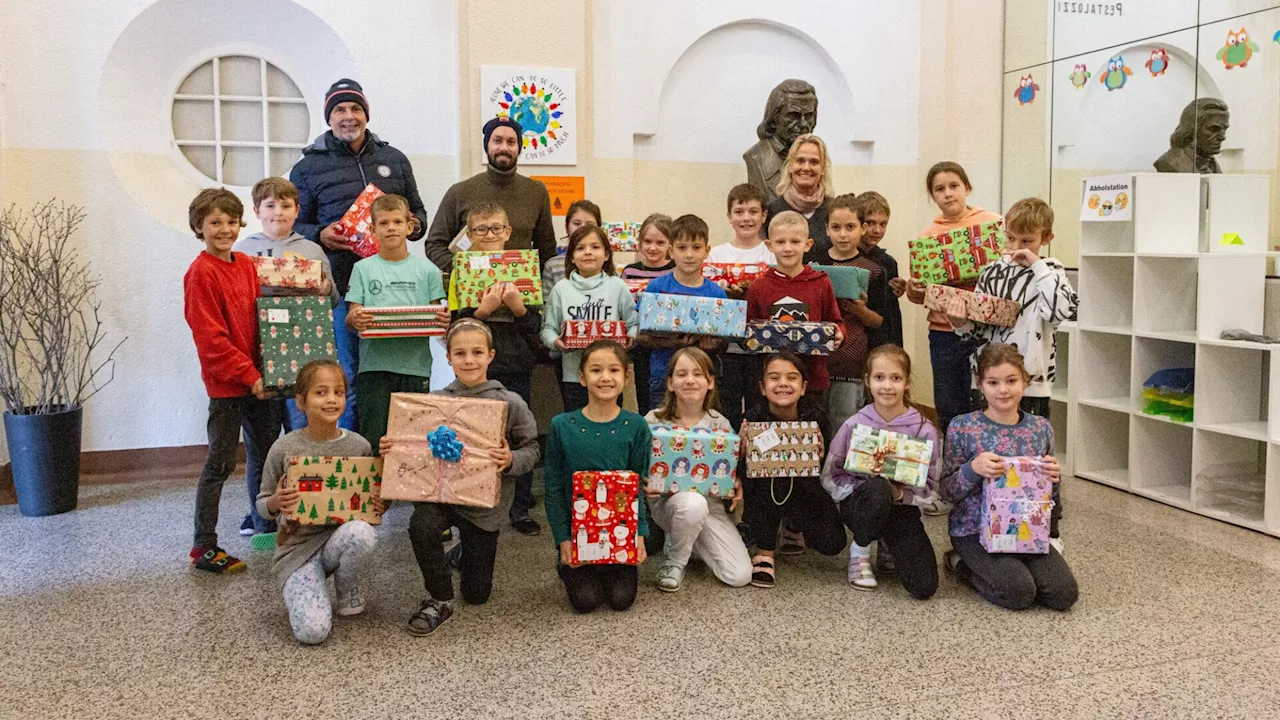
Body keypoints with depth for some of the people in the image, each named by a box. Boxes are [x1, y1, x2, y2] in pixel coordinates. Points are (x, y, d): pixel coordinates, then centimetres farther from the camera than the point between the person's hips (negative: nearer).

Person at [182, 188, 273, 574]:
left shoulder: (248, 265, 8)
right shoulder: (200, 273, -13)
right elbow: (210, 338, -16)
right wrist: (248, 375, -16)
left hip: (255, 378, 7)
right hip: (225, 382, -7)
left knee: (262, 454, 17)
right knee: (221, 463, -2)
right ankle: (204, 547, 7)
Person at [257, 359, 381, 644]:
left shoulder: (359, 446, -3)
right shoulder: (285, 448, -8)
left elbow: (373, 497, 12)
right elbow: (263, 504, 3)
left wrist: (381, 503, -12)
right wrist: (276, 502, -20)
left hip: (340, 535, 2)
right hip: (298, 546, -1)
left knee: (362, 533, -37)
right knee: (312, 631, -22)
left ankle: (347, 591, -3)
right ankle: (299, 592, 15)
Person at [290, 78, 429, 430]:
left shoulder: (394, 160, 16)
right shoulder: (308, 168, 8)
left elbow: (418, 212, 23)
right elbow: (293, 226, 8)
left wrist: (414, 225, 0)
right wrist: (321, 235, -13)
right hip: (339, 286, -2)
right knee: (345, 379, 0)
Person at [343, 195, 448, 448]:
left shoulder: (426, 269, 7)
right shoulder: (363, 268, 7)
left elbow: (436, 316, 8)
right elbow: (351, 319, 3)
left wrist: (443, 320, -15)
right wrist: (354, 320, -21)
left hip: (415, 363, 1)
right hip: (374, 363, 0)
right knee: (373, 437, -2)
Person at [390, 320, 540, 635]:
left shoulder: (510, 403, -10)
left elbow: (531, 449, -4)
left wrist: (511, 460, -24)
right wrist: (392, 450, -15)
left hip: (484, 502, 0)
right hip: (439, 490, 0)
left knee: (477, 594, 10)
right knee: (421, 525, -37)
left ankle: (469, 552, 48)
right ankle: (440, 600, -11)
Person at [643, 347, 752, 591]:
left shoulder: (720, 423, -1)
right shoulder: (654, 420, -6)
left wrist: (737, 487, -12)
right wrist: (643, 484, -22)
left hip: (712, 502, 3)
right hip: (668, 499, -3)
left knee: (740, 576, -13)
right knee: (693, 503, -41)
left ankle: (686, 539, 16)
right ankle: (674, 561, -9)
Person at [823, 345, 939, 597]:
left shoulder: (924, 430, -8)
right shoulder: (854, 425, -8)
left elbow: (929, 488, -3)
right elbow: (830, 478, -5)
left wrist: (900, 494, -23)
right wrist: (873, 488, -20)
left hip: (902, 507, 1)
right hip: (859, 502, -1)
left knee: (924, 587, -17)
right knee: (878, 490, -39)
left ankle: (889, 546, 18)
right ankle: (859, 550, -8)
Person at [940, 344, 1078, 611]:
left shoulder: (1041, 428, 2)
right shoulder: (962, 427, -10)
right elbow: (946, 490, -8)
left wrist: (1054, 476, -10)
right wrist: (973, 469, -26)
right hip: (975, 529, -4)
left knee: (1065, 593, -12)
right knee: (1019, 592, -22)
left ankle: (1008, 565, 14)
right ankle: (961, 563, 6)